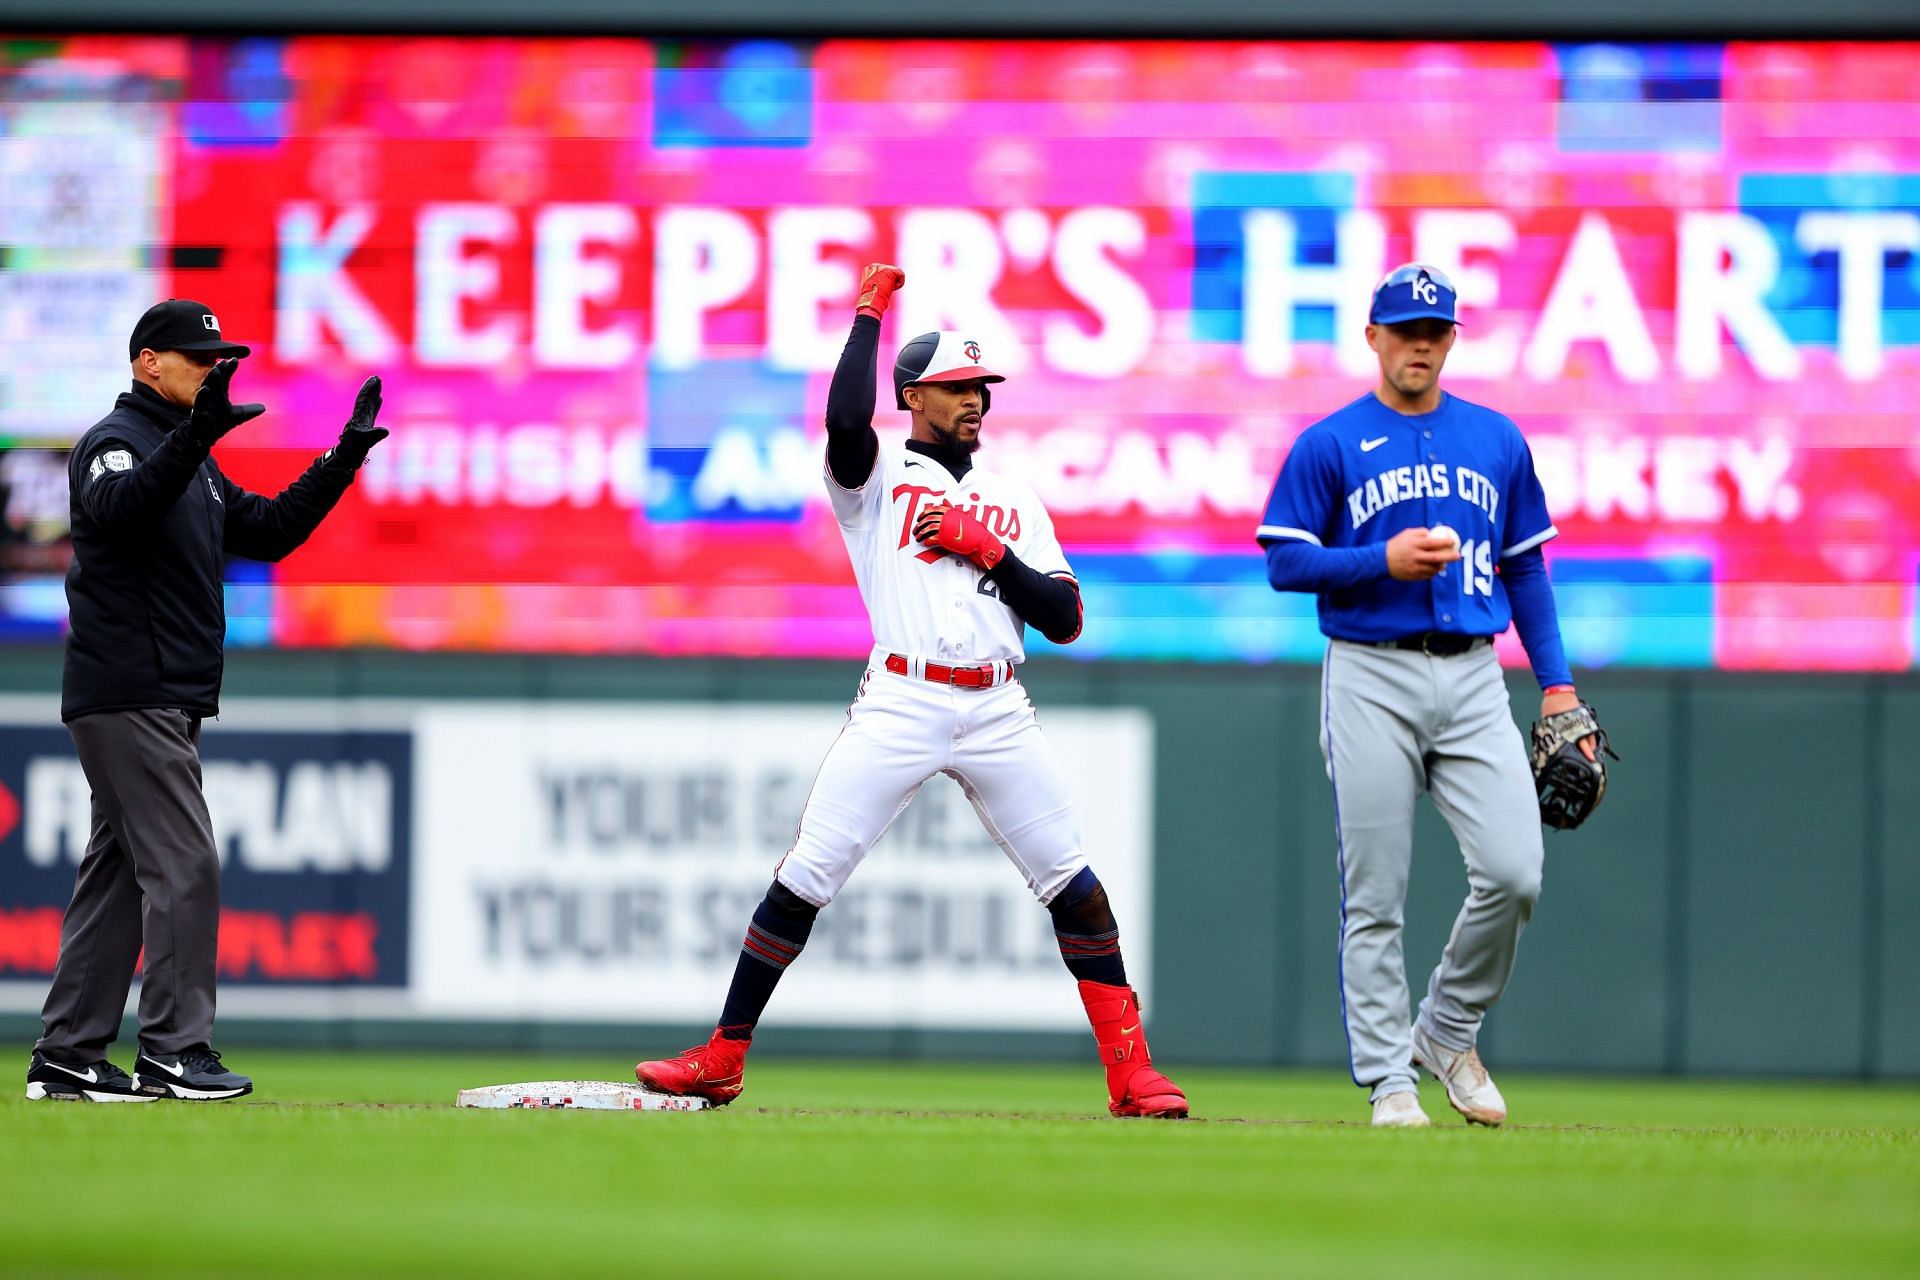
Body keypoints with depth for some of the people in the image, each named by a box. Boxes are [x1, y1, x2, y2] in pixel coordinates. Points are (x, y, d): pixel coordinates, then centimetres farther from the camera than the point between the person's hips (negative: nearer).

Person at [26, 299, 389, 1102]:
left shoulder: (189, 461, 20)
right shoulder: (116, 441, -10)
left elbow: (267, 532, 22)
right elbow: (118, 508, -33)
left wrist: (345, 459, 14)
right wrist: (194, 437, -47)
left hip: (163, 702, 10)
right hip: (128, 696, -10)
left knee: (119, 872, 9)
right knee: (182, 864, -12)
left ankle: (67, 1057, 10)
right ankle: (174, 1053, -11)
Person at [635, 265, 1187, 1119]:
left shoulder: (1014, 502, 19)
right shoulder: (876, 476, 8)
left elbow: (1065, 620, 12)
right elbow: (845, 422, -17)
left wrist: (989, 551, -1)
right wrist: (868, 316, -7)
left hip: (998, 712, 3)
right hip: (900, 706, -3)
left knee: (1072, 882, -3)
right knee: (805, 878, -7)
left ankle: (1132, 1073, 2)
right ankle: (722, 1060, 1)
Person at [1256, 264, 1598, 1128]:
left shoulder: (1497, 441, 14)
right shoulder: (1327, 446, 3)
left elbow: (1525, 566, 17)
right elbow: (1283, 562, -1)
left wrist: (1556, 682, 10)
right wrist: (1384, 560, -14)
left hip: (1473, 679, 3)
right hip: (1372, 679, -3)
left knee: (1514, 871, -11)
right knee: (1374, 894, -3)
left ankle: (1447, 1030, 11)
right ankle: (1387, 1079, 3)